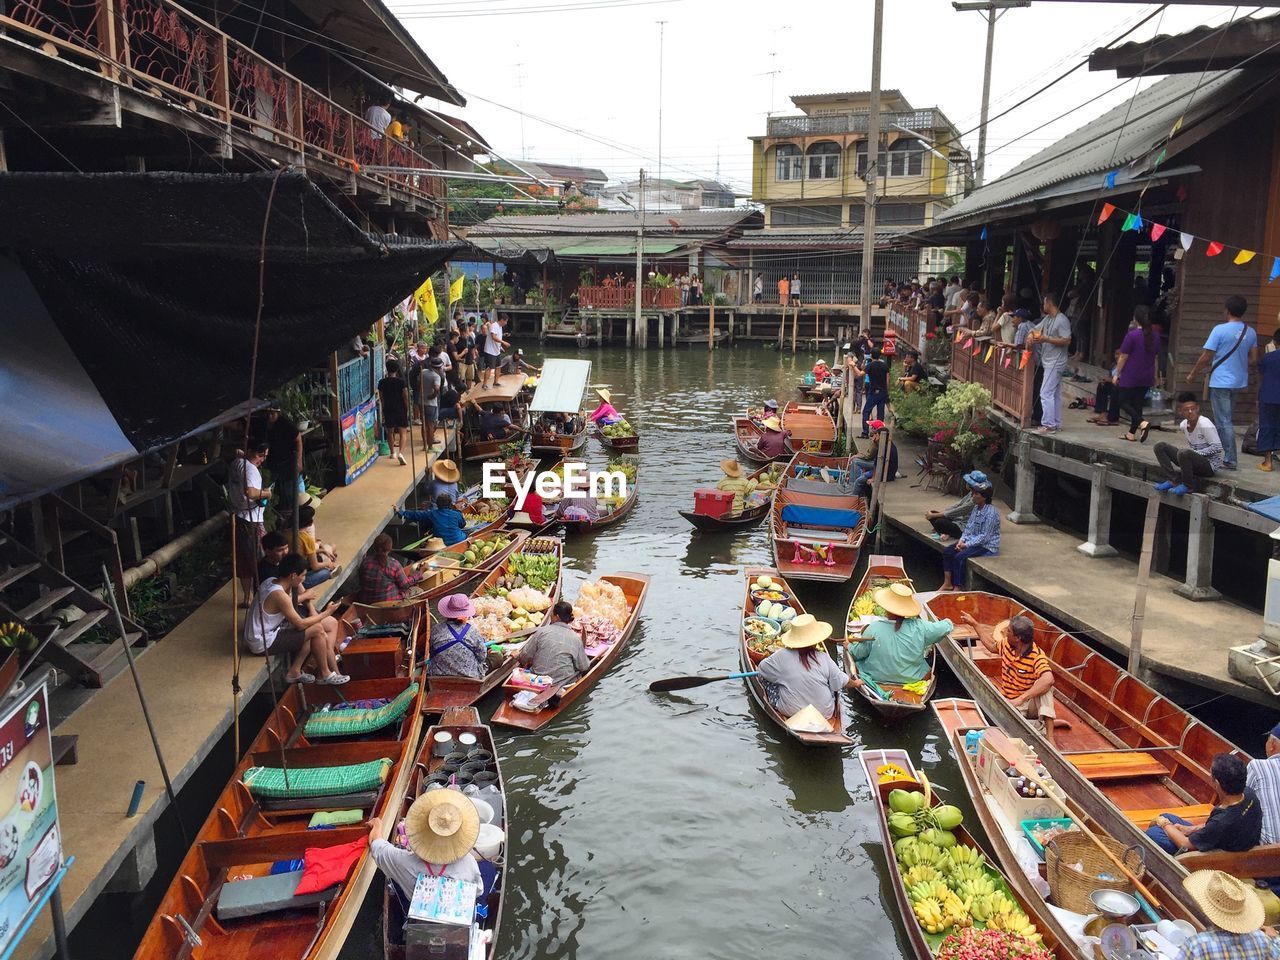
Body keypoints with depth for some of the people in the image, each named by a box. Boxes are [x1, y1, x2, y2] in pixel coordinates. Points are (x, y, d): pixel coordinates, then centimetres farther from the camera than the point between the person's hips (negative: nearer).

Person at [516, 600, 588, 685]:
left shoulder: (542, 631, -7)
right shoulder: (576, 638, -6)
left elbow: (525, 656, -2)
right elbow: (583, 667, 0)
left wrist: (517, 657, 21)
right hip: (563, 682, -1)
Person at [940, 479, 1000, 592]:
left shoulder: (991, 513, -21)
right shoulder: (976, 508, 7)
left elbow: (984, 537, -22)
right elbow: (968, 527, 11)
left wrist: (967, 545, -21)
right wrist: (962, 540, -7)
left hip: (987, 546, -9)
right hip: (972, 541, 9)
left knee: (960, 557, -28)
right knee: (947, 551, -5)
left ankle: (958, 588, -18)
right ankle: (947, 583, 0)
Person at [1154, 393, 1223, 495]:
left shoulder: (1205, 425, -19)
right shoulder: (1183, 425, 2)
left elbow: (1217, 447, -21)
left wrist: (1195, 452, -20)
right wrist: (1191, 452, 3)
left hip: (1210, 465, -8)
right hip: (1195, 459, 8)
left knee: (1184, 453, -37)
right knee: (1160, 447, 0)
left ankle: (1188, 486, -15)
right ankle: (1175, 480, -6)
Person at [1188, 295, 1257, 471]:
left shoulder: (1220, 330, -14)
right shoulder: (1250, 332, 4)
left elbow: (1205, 357, -13)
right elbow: (1253, 360, 8)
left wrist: (1192, 374, 1)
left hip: (1220, 382, -7)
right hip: (1239, 382, 7)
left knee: (1224, 422, -4)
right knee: (1226, 419, 18)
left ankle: (1230, 460, -5)